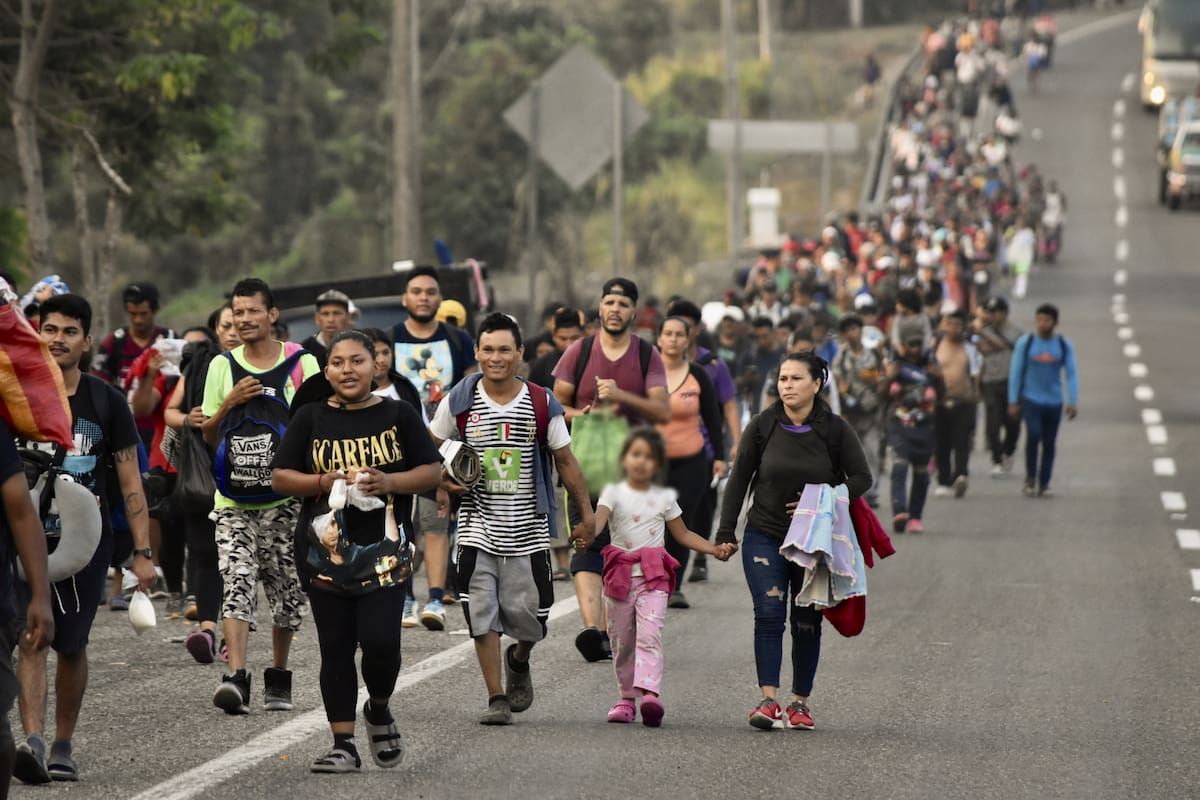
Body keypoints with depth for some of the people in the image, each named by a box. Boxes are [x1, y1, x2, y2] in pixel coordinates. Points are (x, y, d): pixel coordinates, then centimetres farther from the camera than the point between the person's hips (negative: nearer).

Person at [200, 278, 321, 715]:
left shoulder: (302, 364, 1)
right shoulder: (222, 366, 7)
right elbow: (208, 436, 10)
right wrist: (230, 404, -8)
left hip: (284, 496, 0)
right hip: (233, 499, 0)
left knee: (287, 591, 5)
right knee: (235, 583, -15)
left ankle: (278, 677, 22)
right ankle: (236, 678, -23)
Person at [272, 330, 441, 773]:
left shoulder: (399, 415, 4)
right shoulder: (310, 418, 6)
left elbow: (433, 471, 4)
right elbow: (280, 477, 4)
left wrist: (389, 482, -13)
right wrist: (327, 482, -12)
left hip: (384, 550, -1)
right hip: (325, 550, 1)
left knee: (380, 640, -11)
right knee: (336, 649, 3)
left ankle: (379, 710, 20)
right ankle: (344, 745, 8)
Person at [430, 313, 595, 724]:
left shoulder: (542, 404, -2)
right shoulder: (460, 401, 0)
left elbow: (565, 461, 6)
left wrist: (586, 516, 6)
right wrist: (445, 479, -6)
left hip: (528, 529, 0)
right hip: (477, 525, 0)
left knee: (530, 613, 1)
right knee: (482, 615, -5)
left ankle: (519, 660, 35)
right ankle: (497, 698, 4)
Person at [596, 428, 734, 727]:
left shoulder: (664, 498, 12)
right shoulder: (614, 493, 6)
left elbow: (683, 534, 21)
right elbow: (599, 518, -13)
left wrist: (715, 549, 10)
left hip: (653, 578, -1)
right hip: (619, 576, 1)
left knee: (649, 634, -18)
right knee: (621, 641, 7)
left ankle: (649, 693, -33)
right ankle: (627, 698, 21)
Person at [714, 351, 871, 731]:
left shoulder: (834, 430, -5)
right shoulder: (763, 426, -3)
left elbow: (862, 478, 0)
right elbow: (739, 480, 4)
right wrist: (725, 532, 1)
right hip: (765, 536, 0)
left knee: (807, 622, 4)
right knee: (769, 614, -13)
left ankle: (800, 702, 15)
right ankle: (768, 700, -17)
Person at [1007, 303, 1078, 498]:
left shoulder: (1064, 345, 3)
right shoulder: (1025, 343, 0)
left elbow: (1072, 374, 5)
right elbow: (1015, 373, 4)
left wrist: (1073, 402, -3)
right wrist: (1013, 401, 1)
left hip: (1054, 401, 2)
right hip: (1031, 399, -2)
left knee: (1049, 443, 3)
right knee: (1033, 434, -20)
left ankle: (1044, 484, 12)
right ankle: (1030, 478, -5)